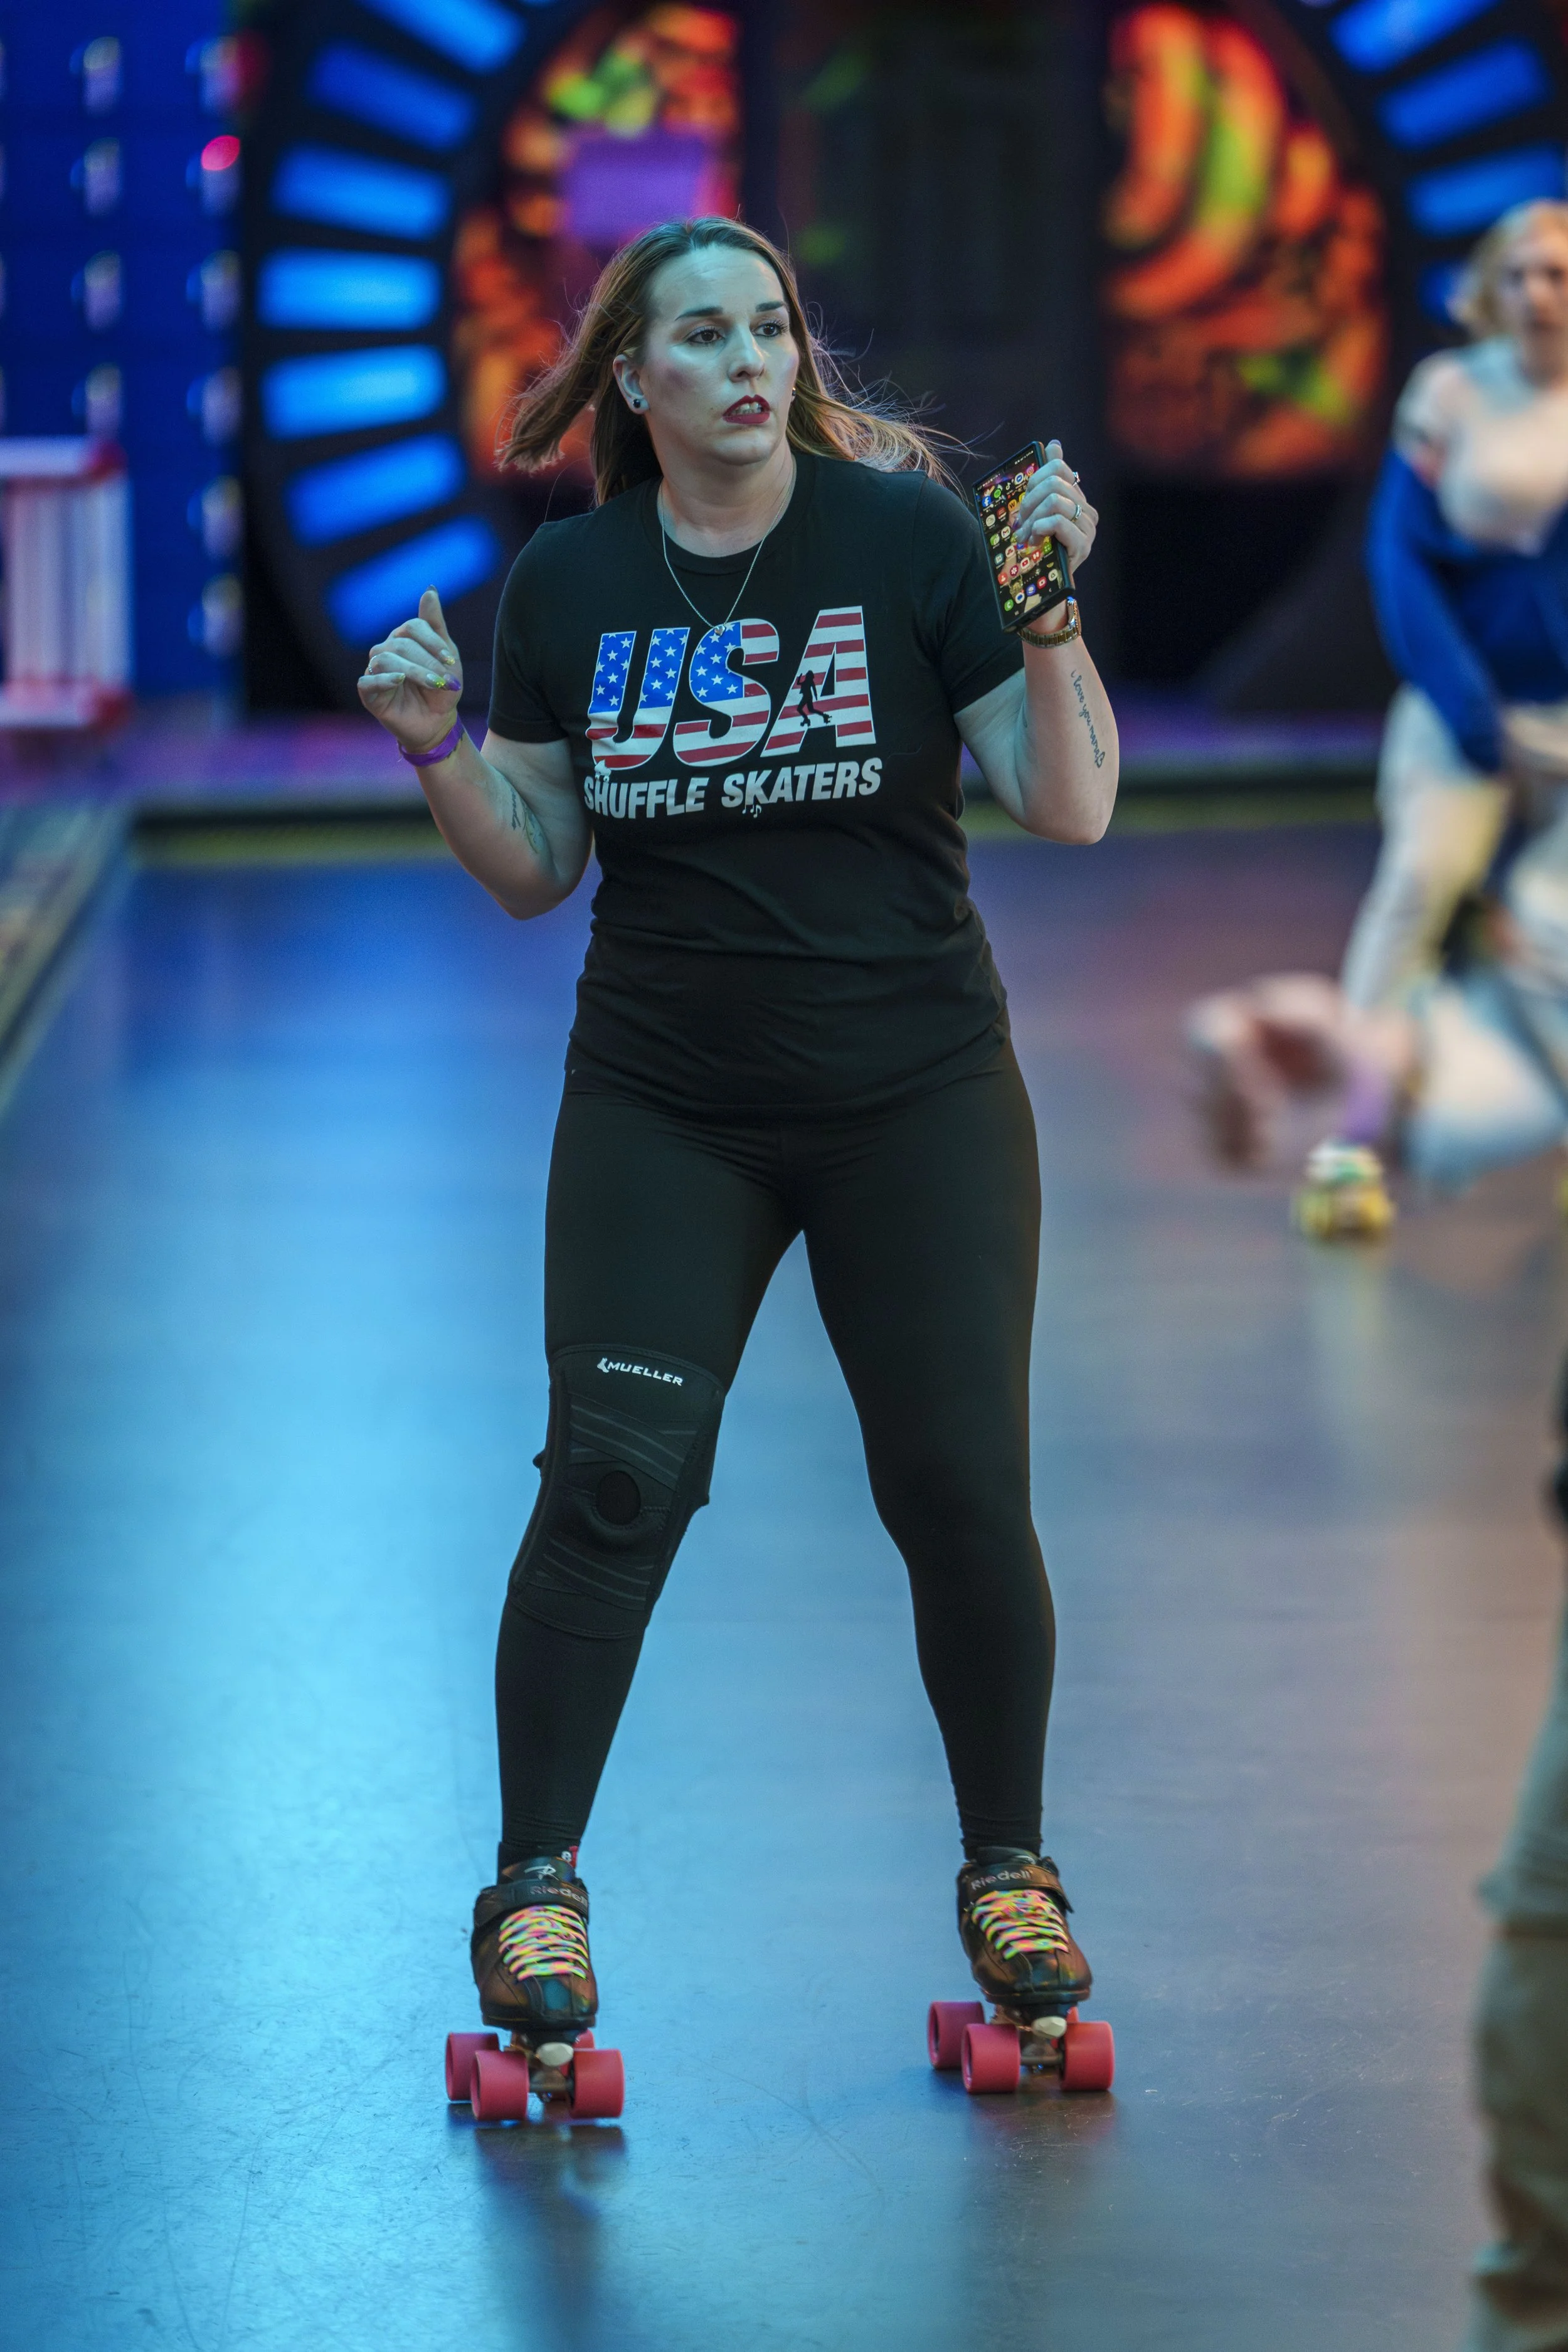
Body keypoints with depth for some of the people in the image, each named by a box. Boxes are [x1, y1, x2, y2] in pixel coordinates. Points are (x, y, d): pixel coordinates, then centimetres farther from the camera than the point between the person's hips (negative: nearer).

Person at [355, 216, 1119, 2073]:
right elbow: (535, 868, 7)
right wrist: (439, 747, -10)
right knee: (611, 1479, -8)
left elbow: (1069, 808, -9)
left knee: (961, 1494, 0)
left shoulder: (907, 534, -7)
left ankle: (1007, 1873, 18)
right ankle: (535, 1889, 3)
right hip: (662, 1114, 1)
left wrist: (1050, 612, -22)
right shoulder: (569, 582, 2)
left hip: (917, 1100, -1)